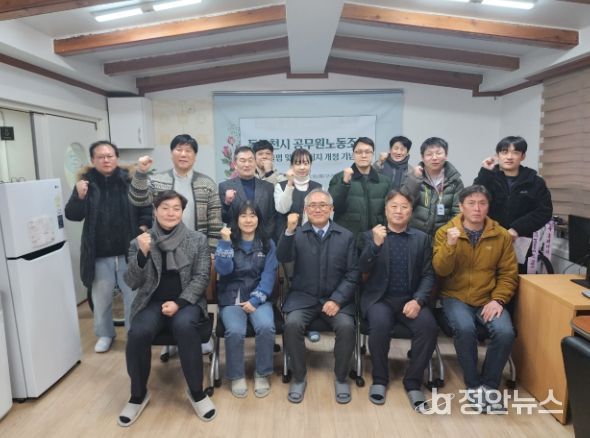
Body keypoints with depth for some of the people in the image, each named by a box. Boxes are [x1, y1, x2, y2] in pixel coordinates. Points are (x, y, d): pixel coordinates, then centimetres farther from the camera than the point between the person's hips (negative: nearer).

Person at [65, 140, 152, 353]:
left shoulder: (131, 181, -4)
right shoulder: (86, 182, -1)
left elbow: (146, 208, 1)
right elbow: (72, 215, -3)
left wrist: (144, 227, -14)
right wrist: (79, 196, -19)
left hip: (129, 251, -1)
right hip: (99, 254, 1)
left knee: (133, 295, 12)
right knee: (101, 297, 15)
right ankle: (105, 334, 35)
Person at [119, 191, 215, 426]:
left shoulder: (198, 239, 1)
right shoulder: (140, 242, 3)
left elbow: (201, 278, -2)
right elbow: (132, 283, -1)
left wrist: (179, 303, -16)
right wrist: (143, 254, -19)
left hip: (187, 301, -1)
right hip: (152, 301, 2)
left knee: (184, 326, -33)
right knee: (137, 333, -27)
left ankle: (196, 392, -11)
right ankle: (138, 394, 0)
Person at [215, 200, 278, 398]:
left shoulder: (268, 243, 7)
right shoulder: (228, 241, 7)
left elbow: (269, 274, -1)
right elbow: (223, 270, -8)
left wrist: (255, 300, -12)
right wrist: (226, 242, -16)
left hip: (259, 297, 0)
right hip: (232, 297, 0)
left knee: (266, 327, -28)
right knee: (235, 331, -27)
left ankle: (262, 374, -6)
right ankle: (236, 376, -3)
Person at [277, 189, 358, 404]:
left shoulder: (346, 236, 3)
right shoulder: (297, 233, 3)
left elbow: (353, 273, 0)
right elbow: (283, 258, -14)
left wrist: (337, 300, -13)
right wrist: (289, 231, -30)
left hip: (336, 298, 0)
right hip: (303, 297, 0)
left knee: (346, 326, -26)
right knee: (292, 324, -27)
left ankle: (341, 377, 1)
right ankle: (299, 377, -3)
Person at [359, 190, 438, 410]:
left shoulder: (422, 238, 10)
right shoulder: (372, 235, 6)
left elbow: (428, 275, 5)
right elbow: (363, 268, -7)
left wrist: (418, 300, -12)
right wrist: (375, 244, -24)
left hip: (411, 299, 2)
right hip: (380, 298, -1)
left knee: (429, 327, -26)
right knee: (380, 324, -31)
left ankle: (413, 382, -4)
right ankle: (379, 379, -5)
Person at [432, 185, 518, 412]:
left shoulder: (502, 235, 3)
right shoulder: (445, 232, -3)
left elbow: (508, 274, 5)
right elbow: (441, 271, -11)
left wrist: (498, 299, -10)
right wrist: (450, 245, -27)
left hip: (488, 299, 2)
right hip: (455, 297, -2)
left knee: (505, 332, -24)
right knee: (465, 329, -30)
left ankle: (489, 385, 1)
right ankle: (473, 384, -4)